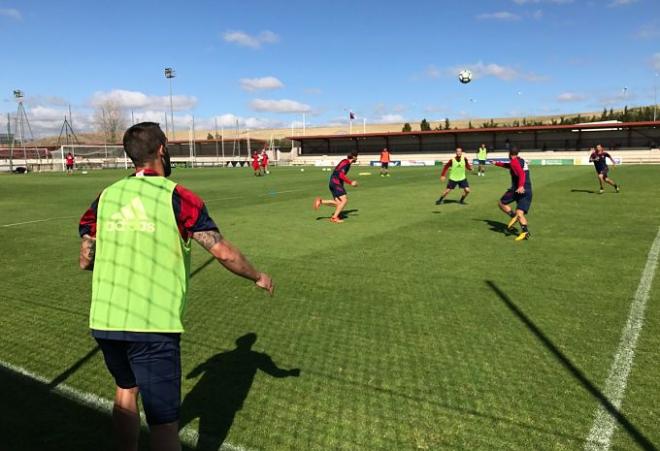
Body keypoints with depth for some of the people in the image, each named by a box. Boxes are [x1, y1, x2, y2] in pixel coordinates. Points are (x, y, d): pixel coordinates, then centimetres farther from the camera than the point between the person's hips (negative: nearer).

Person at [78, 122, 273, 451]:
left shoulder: (105, 196, 7)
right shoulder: (177, 197, -6)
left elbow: (85, 260, 12)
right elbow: (224, 253, -7)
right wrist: (258, 277, 10)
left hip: (103, 321, 6)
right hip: (153, 326, -5)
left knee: (126, 391, 28)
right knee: (163, 423, 3)